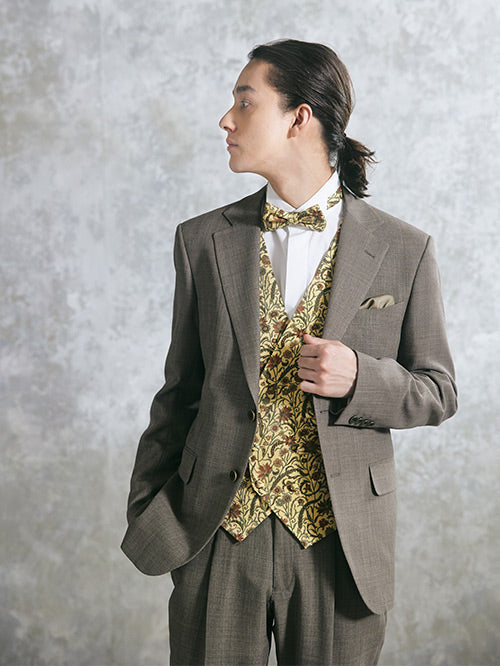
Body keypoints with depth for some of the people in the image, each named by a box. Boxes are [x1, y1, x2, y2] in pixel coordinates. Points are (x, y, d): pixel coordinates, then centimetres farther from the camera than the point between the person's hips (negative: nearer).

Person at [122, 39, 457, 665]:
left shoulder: (403, 250, -3)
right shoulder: (203, 240, 2)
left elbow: (438, 391, 3)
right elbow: (179, 391, 7)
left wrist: (360, 379, -17)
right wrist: (146, 518, 4)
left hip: (339, 544, -1)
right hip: (216, 536, 1)